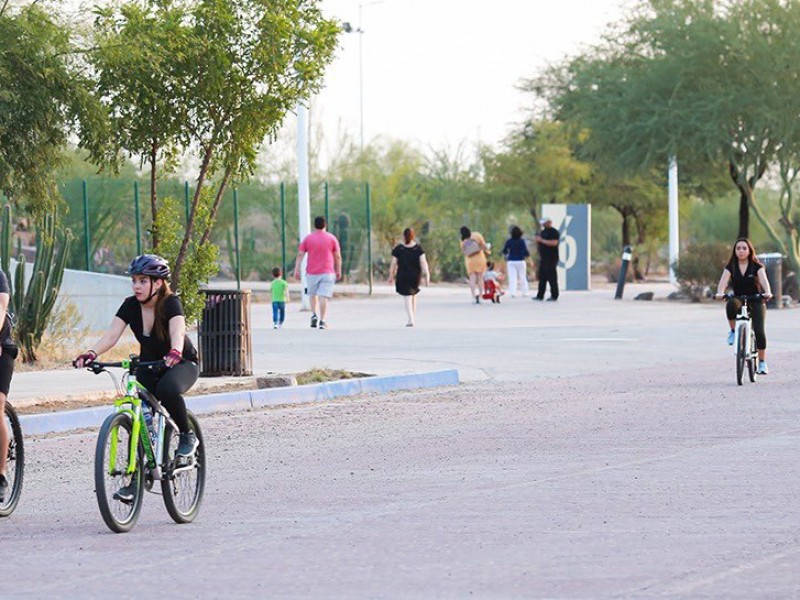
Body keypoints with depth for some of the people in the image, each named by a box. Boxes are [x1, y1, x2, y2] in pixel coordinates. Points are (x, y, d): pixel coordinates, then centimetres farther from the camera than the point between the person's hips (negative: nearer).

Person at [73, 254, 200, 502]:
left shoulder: (171, 303, -22)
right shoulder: (130, 305, -10)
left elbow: (177, 332, -40)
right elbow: (112, 334, -22)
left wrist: (175, 352, -62)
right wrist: (91, 354, -41)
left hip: (182, 363, -5)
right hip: (148, 365, 5)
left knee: (167, 389, -38)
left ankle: (187, 435, -12)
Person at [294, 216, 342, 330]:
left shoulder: (308, 238, 3)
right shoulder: (332, 238, 2)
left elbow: (300, 255, -1)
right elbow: (338, 256, 3)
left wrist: (297, 270, 0)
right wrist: (338, 271, 12)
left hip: (312, 273, 1)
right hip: (327, 272, -1)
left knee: (312, 294, 20)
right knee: (324, 296, -6)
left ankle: (314, 315, 4)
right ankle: (322, 321, -13)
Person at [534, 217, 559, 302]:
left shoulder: (554, 232, -8)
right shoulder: (542, 232, 19)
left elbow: (554, 242, -21)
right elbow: (540, 244, 26)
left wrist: (542, 240, -18)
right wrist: (538, 241, 2)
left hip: (551, 258, -9)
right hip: (543, 258, 9)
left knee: (552, 277, -7)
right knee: (542, 277, 6)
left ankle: (554, 296, -2)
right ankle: (540, 295, 7)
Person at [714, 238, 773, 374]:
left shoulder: (757, 266, -4)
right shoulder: (731, 266, 1)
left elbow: (764, 280, -20)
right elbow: (723, 281, -14)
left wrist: (767, 292, -42)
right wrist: (720, 293, -37)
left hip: (756, 302, -1)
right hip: (739, 300, 1)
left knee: (759, 331, -15)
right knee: (731, 305, -37)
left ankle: (762, 363, -3)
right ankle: (733, 331, -15)